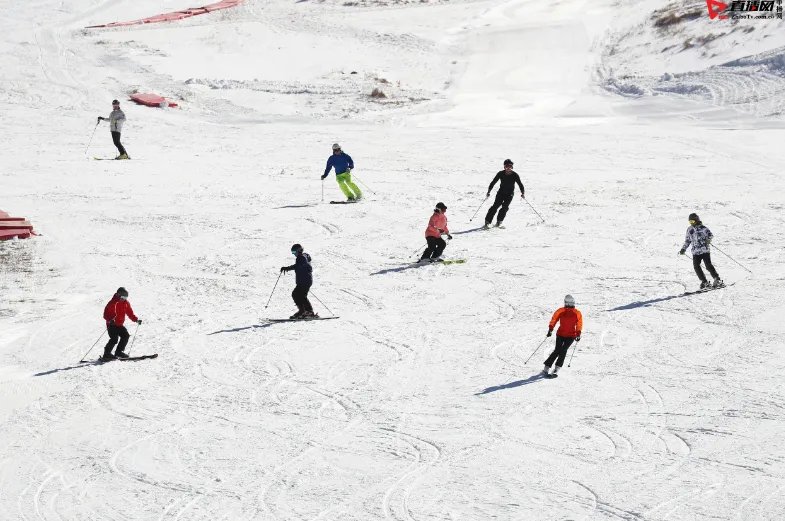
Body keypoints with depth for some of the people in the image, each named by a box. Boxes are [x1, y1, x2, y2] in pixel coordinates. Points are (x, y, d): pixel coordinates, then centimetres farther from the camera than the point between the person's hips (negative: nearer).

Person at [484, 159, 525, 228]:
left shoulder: (515, 175, -10)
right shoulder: (501, 174, -9)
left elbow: (520, 184, -7)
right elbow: (493, 182, -3)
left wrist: (523, 192, -20)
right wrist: (489, 191, -11)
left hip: (510, 194, 0)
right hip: (501, 192, 0)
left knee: (505, 207, -16)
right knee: (496, 205, -13)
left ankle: (499, 221, -2)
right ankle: (487, 222, -12)